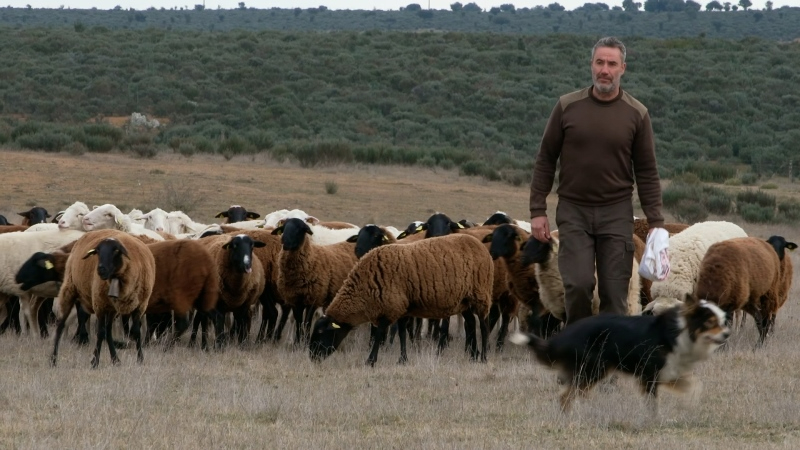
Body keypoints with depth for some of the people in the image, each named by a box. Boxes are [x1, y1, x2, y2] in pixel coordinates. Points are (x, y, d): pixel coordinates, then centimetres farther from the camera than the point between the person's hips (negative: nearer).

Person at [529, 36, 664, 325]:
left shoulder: (636, 114, 0)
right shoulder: (568, 107, 0)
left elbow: (647, 172, 3)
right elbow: (545, 160, 4)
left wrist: (655, 222, -4)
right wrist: (538, 210, -1)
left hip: (616, 214, 1)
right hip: (573, 212, -1)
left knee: (615, 291, -2)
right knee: (578, 283, -14)